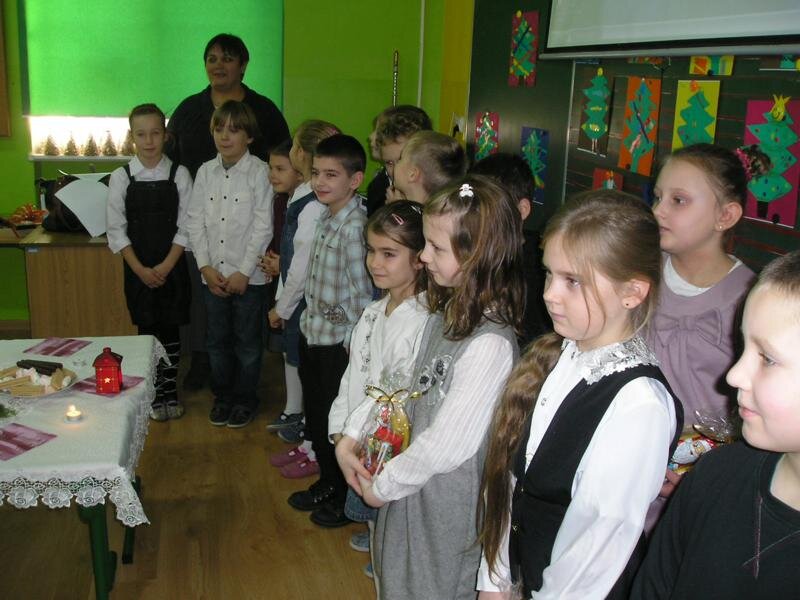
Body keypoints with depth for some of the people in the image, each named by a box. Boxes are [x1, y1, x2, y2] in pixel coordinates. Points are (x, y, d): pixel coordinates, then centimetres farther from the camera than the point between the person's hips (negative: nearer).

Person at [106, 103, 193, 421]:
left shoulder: (179, 174, -5)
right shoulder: (121, 177, -3)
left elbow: (185, 227, -5)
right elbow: (116, 230, -3)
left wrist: (165, 267, -12)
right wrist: (140, 269, -10)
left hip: (172, 267, 0)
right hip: (138, 269, 1)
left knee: (170, 329, 7)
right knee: (147, 329, 8)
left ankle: (171, 391, 21)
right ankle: (155, 394, 22)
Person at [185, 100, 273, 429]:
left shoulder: (259, 172, -8)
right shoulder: (205, 171, 5)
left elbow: (263, 226, -11)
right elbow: (195, 221, 4)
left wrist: (244, 272, -13)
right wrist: (205, 266, -5)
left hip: (248, 275, -4)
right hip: (212, 274, 4)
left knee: (247, 341, 8)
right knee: (217, 340, 15)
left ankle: (245, 398, 24)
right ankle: (222, 395, 30)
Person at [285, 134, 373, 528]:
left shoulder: (354, 226, -21)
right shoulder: (326, 218, 5)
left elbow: (362, 292, -20)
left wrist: (355, 341, -15)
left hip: (338, 341, -8)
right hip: (313, 333, 8)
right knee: (316, 414, 20)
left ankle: (348, 499, 26)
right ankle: (327, 483, 39)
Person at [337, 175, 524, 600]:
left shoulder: (490, 343, -29)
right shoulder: (444, 314, 0)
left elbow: (447, 446, -26)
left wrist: (383, 486, -12)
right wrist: (352, 437, 3)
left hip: (449, 505, -8)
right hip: (411, 488, 8)